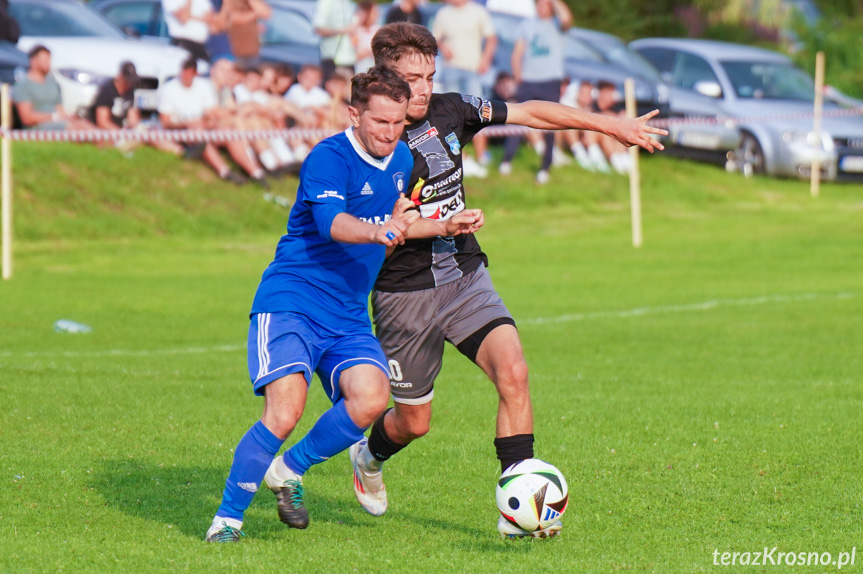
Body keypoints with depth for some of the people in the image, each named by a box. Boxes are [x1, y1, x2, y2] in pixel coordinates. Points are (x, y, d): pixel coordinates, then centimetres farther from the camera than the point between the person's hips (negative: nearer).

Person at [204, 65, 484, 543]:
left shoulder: (401, 161, 11)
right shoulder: (329, 158, -14)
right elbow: (332, 222, -32)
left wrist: (448, 227, 13)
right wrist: (378, 231, -52)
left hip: (348, 317, 6)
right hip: (289, 302, -6)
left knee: (370, 399, -20)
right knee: (286, 410, -24)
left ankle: (289, 470, 4)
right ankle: (226, 518, -7)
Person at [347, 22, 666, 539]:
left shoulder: (450, 111, -1)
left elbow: (530, 113, 5)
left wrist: (611, 125, 3)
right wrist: (437, 226, -34)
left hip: (465, 277, 4)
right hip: (406, 295, -4)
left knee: (513, 371, -20)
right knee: (414, 422, 8)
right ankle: (369, 457, 45)